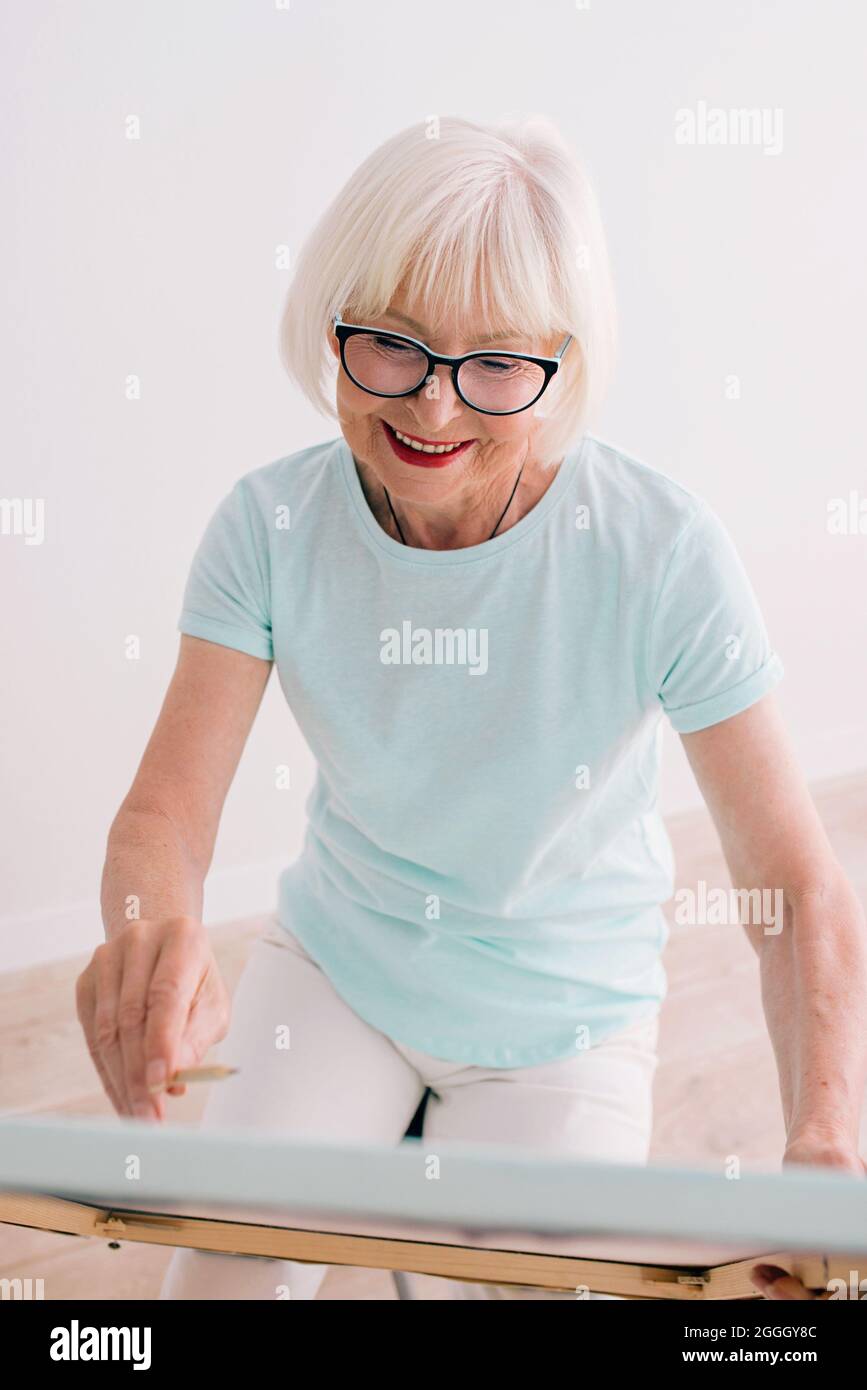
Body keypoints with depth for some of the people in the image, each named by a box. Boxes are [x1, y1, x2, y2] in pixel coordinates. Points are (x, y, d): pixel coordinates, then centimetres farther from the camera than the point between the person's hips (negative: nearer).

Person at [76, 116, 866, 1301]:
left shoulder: (661, 554, -24)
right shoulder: (273, 526, -16)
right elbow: (167, 806, -19)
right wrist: (154, 932, -45)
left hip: (563, 1017, -1)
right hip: (333, 960, 2)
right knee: (217, 1275, -8)